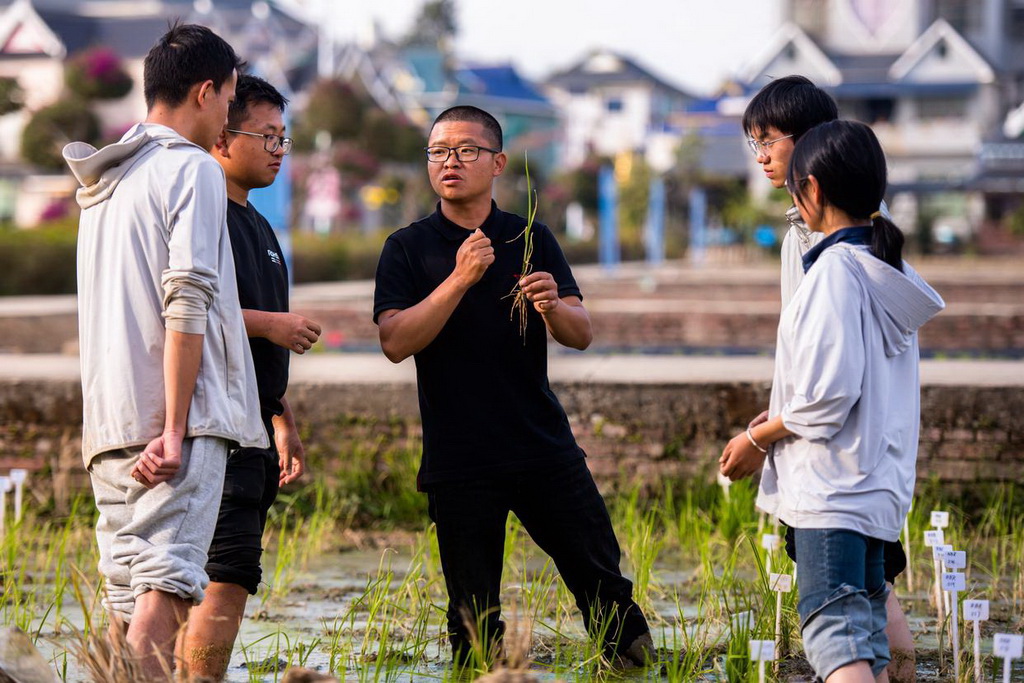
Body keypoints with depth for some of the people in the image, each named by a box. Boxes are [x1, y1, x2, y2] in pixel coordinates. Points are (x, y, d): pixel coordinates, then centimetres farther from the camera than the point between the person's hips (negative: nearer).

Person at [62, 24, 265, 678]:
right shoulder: (194, 169, -5)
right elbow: (188, 304, -14)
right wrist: (176, 429, -17)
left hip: (110, 421, 8)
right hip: (176, 412, -8)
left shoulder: (104, 179, 21)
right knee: (167, 582, -13)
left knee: (130, 596, 6)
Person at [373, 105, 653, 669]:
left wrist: (551, 307, -19)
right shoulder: (409, 248, 3)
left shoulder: (532, 240, 10)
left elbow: (582, 335, 4)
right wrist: (460, 279, -19)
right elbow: (395, 342, -10)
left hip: (546, 450, 2)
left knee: (604, 586, 3)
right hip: (458, 463, -2)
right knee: (474, 617, 0)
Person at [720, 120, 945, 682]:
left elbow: (829, 393, -20)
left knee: (835, 634, -14)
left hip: (831, 486, -9)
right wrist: (772, 424, 22)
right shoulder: (888, 271, 13)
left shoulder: (835, 270, -15)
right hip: (877, 484, 9)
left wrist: (757, 438, -6)